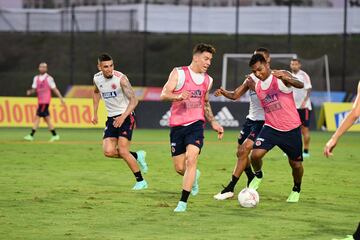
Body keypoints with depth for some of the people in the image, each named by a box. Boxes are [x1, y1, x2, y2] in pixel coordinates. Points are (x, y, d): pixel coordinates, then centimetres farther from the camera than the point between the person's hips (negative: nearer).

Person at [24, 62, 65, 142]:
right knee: (47, 118, 9)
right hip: (40, 101, 7)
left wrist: (61, 98, -3)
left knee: (37, 117, -10)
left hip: (45, 101, -7)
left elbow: (54, 89, -1)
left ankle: (31, 135, -10)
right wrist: (30, 92, -8)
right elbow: (34, 89, 14)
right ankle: (55, 135, 15)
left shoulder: (49, 78, -4)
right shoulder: (36, 78, 14)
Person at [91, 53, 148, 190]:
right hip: (111, 118, 6)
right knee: (108, 152, -10)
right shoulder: (97, 79, 1)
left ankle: (141, 181, -1)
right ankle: (137, 156, 15)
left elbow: (134, 100, -19)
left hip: (126, 117, -6)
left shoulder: (120, 78, -18)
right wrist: (95, 113, 19)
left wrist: (123, 117, -31)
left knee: (123, 151, -15)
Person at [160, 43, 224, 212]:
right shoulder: (179, 73, -3)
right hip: (177, 126, -1)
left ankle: (183, 202, -19)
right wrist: (178, 96, -32)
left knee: (191, 159, -21)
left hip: (196, 124, 1)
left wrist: (213, 123, 19)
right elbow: (164, 94, -12)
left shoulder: (208, 80, 13)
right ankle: (194, 176, 43)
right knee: (179, 168, 5)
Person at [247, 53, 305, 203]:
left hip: (291, 129, -3)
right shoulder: (257, 86, 6)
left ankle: (296, 190, 34)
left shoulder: (281, 77, -13)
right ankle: (258, 175, 14)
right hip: (271, 128, 4)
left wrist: (286, 78, -49)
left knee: (296, 164, 5)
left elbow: (300, 85, -32)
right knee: (255, 154, -18)